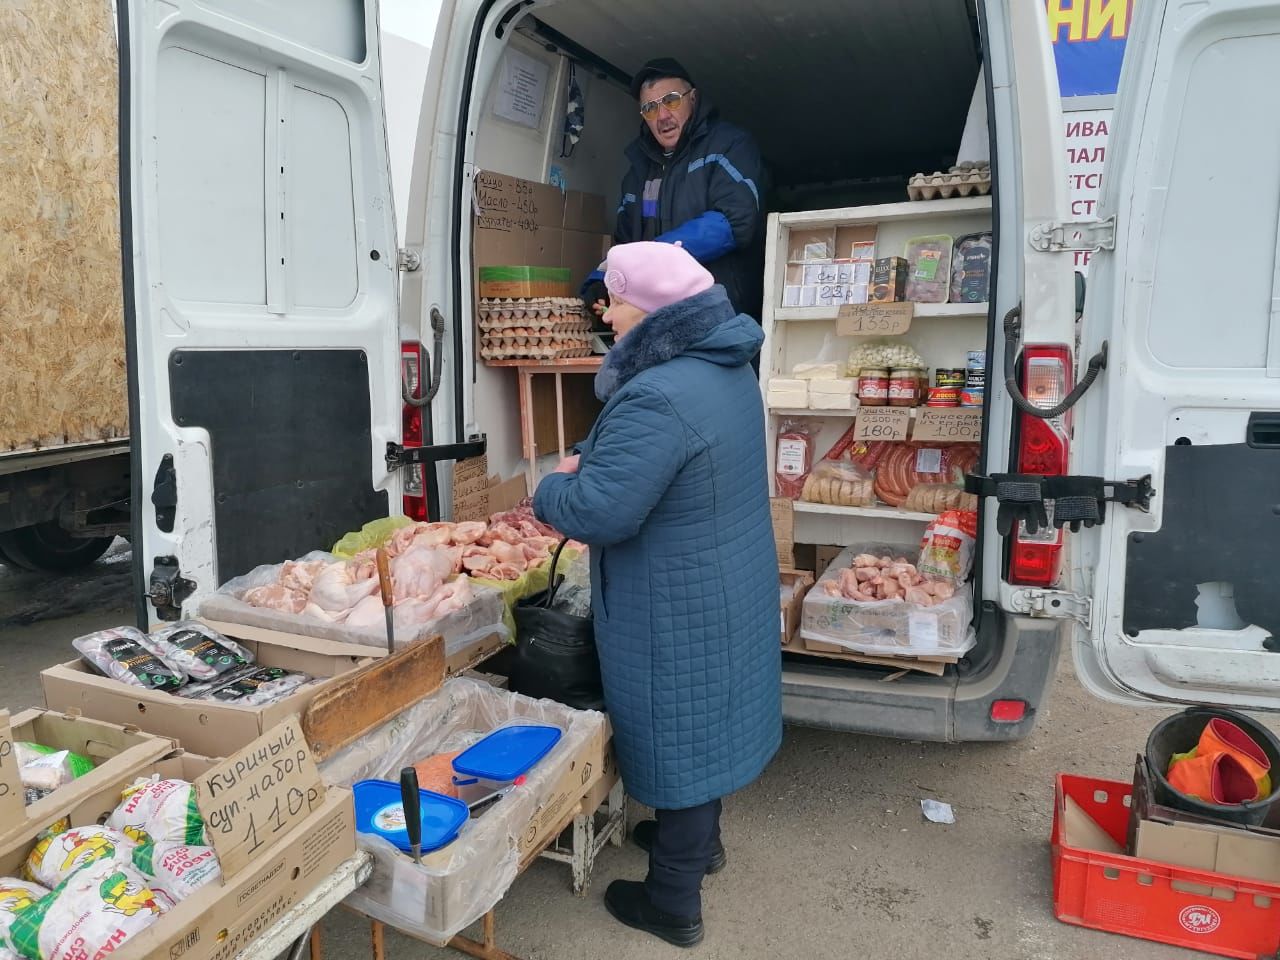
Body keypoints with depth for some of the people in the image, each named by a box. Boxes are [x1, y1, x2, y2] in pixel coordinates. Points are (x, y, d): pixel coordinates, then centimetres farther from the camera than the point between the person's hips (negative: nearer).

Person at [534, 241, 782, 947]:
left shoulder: (659, 399, -31)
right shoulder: (727, 369, 2)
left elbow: (595, 513, -30)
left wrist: (552, 488, -10)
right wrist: (586, 457, 5)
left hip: (677, 609, -9)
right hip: (727, 588, 9)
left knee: (675, 736, 8)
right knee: (704, 721, 26)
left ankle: (673, 903, 28)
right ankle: (700, 837, 49)